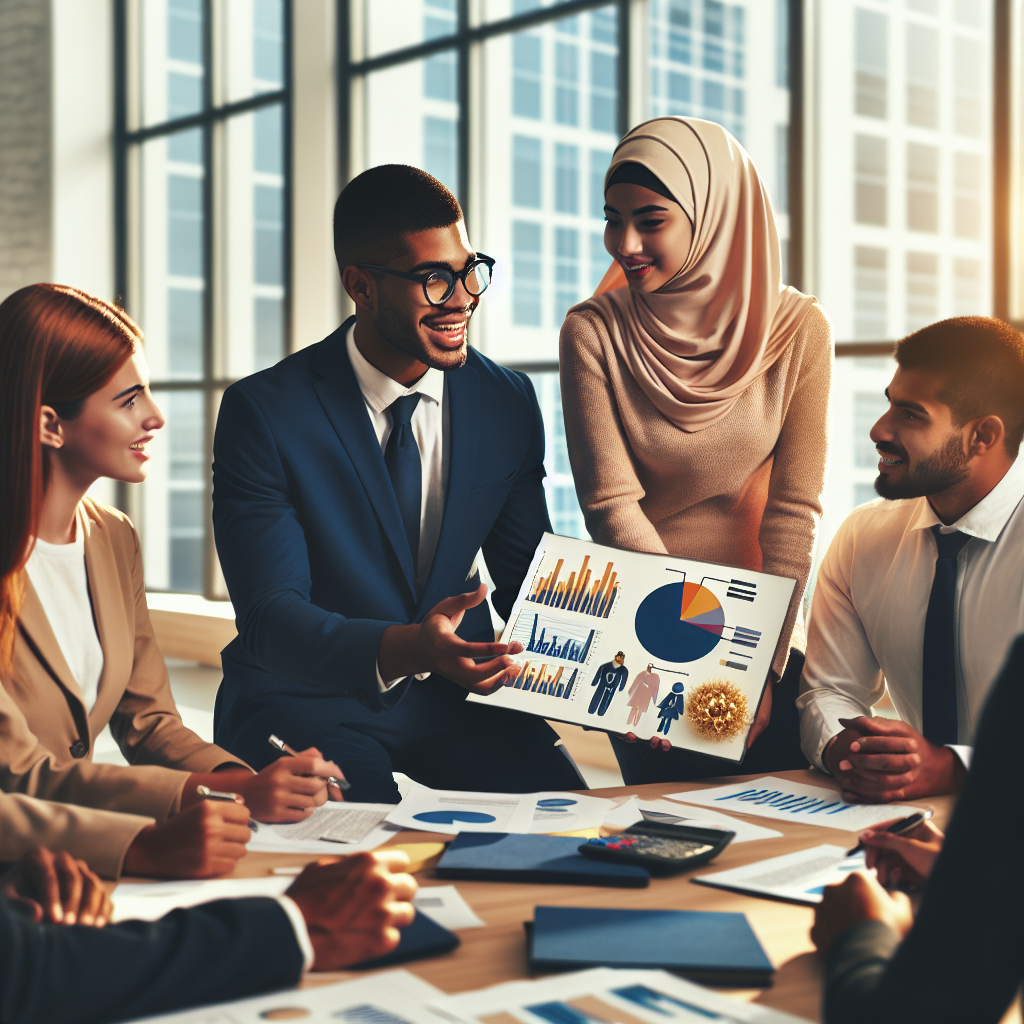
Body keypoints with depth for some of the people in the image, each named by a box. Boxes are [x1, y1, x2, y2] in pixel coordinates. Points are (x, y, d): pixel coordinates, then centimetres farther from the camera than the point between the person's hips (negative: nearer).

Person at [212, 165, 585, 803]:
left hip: (459, 689, 4)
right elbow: (270, 617, -19)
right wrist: (407, 649, -38)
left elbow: (525, 582, 8)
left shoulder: (510, 403, 1)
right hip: (307, 697, -3)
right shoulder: (264, 412, -13)